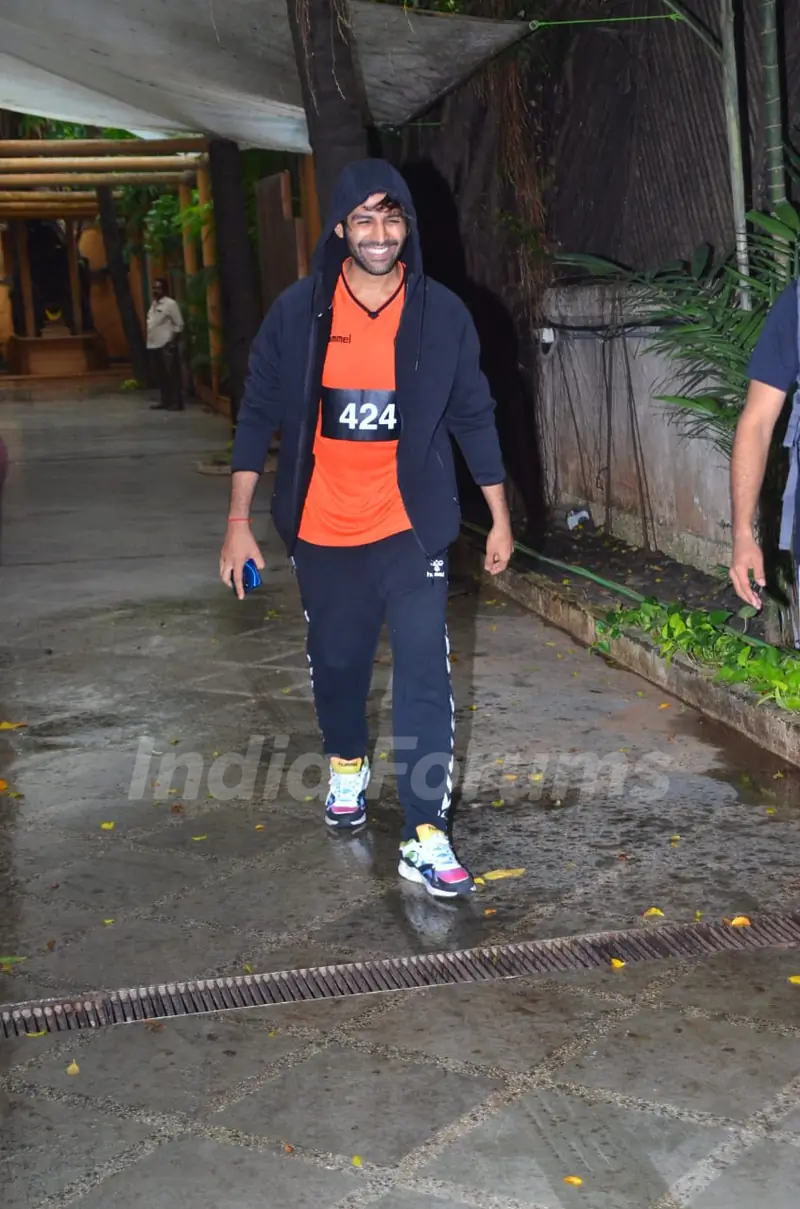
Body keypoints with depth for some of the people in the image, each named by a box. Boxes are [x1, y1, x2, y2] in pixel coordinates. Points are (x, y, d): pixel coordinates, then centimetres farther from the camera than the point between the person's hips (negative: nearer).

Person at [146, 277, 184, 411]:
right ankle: (165, 401, 19)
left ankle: (176, 403, -2)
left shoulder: (171, 303, -7)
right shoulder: (153, 304, 17)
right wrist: (149, 340, 12)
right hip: (154, 345, 8)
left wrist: (173, 342, -12)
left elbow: (179, 325, -9)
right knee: (160, 375, 12)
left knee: (173, 375, -5)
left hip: (167, 345, -8)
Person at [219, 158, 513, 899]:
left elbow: (473, 417, 3)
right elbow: (259, 415, 0)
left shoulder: (442, 314, -5)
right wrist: (239, 521, -3)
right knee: (336, 663, 18)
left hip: (411, 530, -1)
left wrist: (500, 519, 3)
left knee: (425, 677, -8)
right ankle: (347, 767, 46)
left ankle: (426, 837, -3)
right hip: (322, 532, 1)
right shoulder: (298, 311, -5)